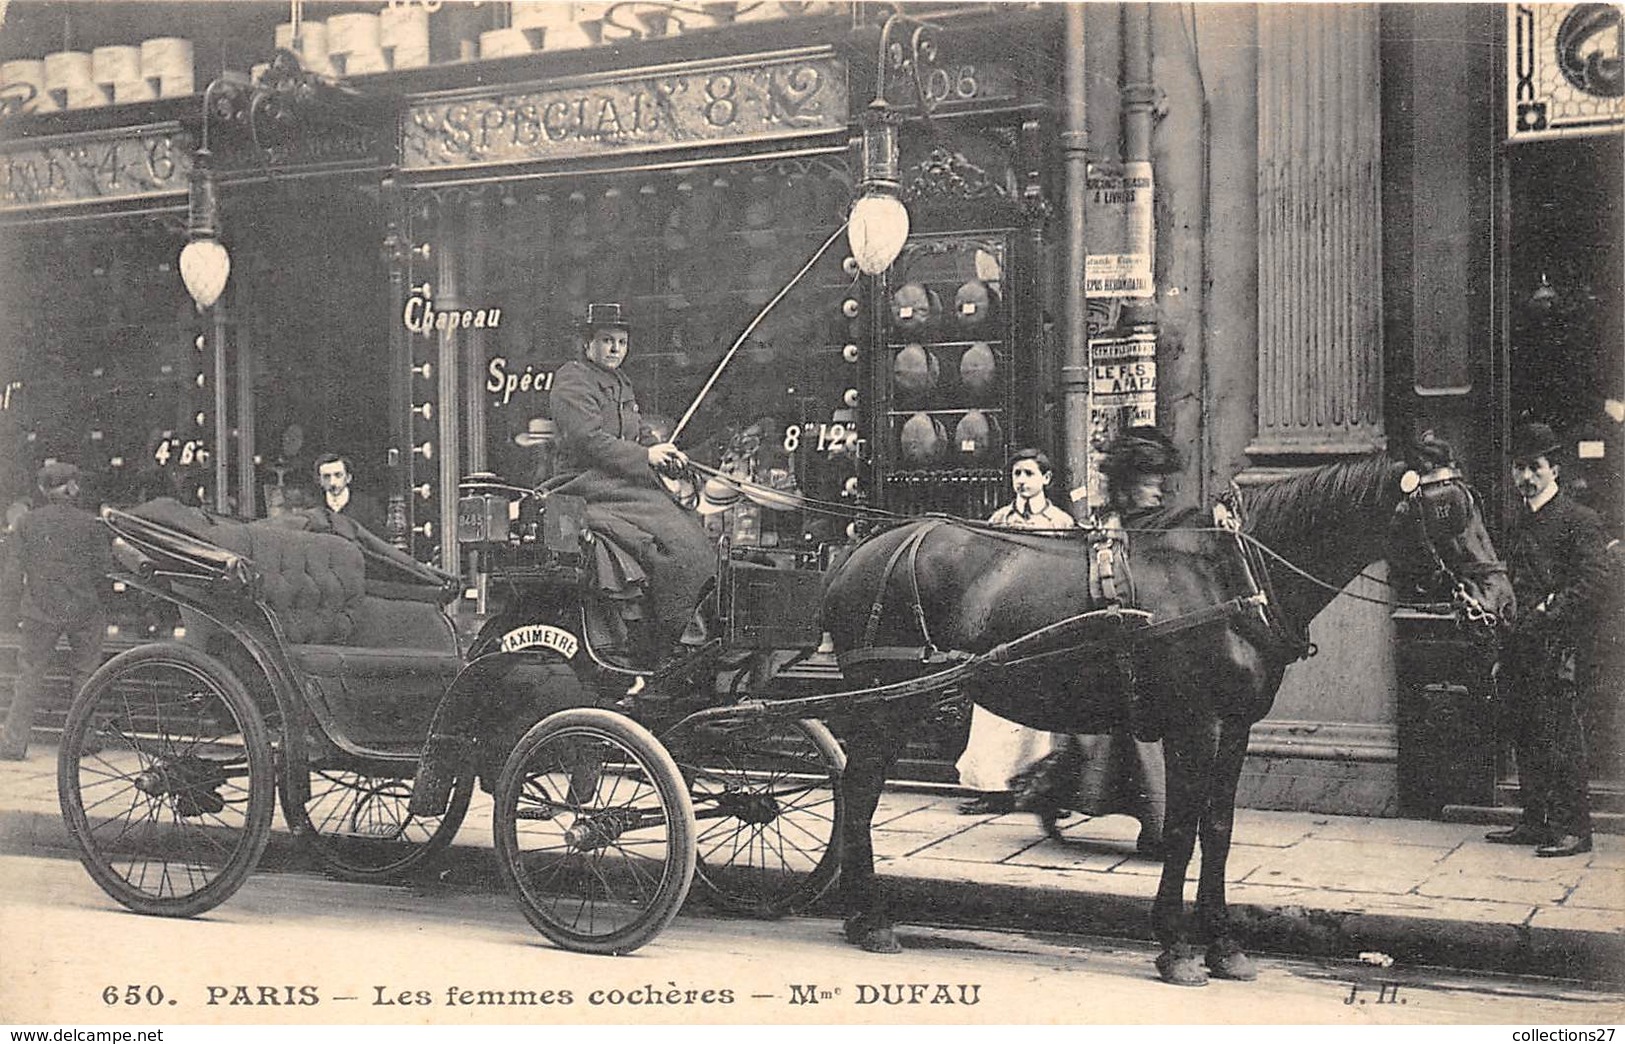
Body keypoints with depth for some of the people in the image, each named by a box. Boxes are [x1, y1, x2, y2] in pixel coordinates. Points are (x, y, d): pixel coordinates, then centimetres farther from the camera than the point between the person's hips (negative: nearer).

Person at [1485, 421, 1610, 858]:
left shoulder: (1580, 520, -4)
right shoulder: (1521, 522, 19)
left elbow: (1591, 581, -15)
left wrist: (1547, 612, -24)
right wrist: (1503, 654, 17)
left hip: (1558, 647, -8)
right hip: (1521, 649, 8)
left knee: (1560, 739, -6)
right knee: (1525, 737, 10)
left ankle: (1573, 829, 0)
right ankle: (1534, 822, 19)